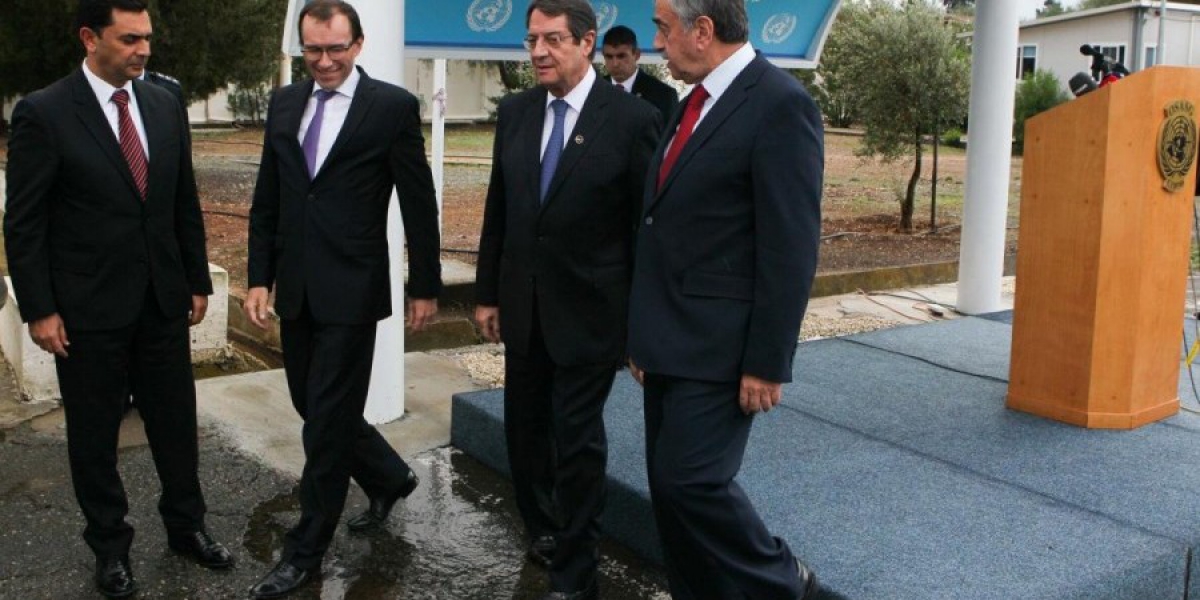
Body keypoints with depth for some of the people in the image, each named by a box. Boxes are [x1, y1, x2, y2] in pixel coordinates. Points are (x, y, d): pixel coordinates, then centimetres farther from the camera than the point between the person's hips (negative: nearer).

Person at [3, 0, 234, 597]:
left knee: (176, 420, 13)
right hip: (88, 307, -4)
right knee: (94, 433, 10)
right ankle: (110, 544, 28)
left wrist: (197, 280, 10)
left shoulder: (165, 106, 4)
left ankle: (186, 525, 31)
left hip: (162, 300, 4)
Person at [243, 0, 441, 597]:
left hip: (351, 289, -6)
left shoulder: (393, 105, -7)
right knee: (313, 408, 16)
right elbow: (266, 199, 12)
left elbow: (418, 204, -4)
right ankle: (389, 477, 40)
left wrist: (424, 286, -2)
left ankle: (305, 551, 15)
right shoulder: (284, 103, 9)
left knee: (328, 419, 0)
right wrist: (259, 276, 6)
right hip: (295, 288, 6)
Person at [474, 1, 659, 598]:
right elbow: (498, 209, 9)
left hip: (588, 312, -5)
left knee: (576, 439, 2)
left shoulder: (632, 118, -12)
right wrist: (488, 293, 10)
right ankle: (542, 528, 40)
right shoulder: (515, 113, 3)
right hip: (523, 306, 5)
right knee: (525, 427, 17)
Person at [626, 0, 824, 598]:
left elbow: (790, 249, -17)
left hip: (720, 346, -8)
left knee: (689, 478, -9)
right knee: (669, 484, 12)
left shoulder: (780, 105, -13)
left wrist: (767, 362, -18)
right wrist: (645, 334, 16)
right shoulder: (692, 105, 13)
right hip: (671, 342, 9)